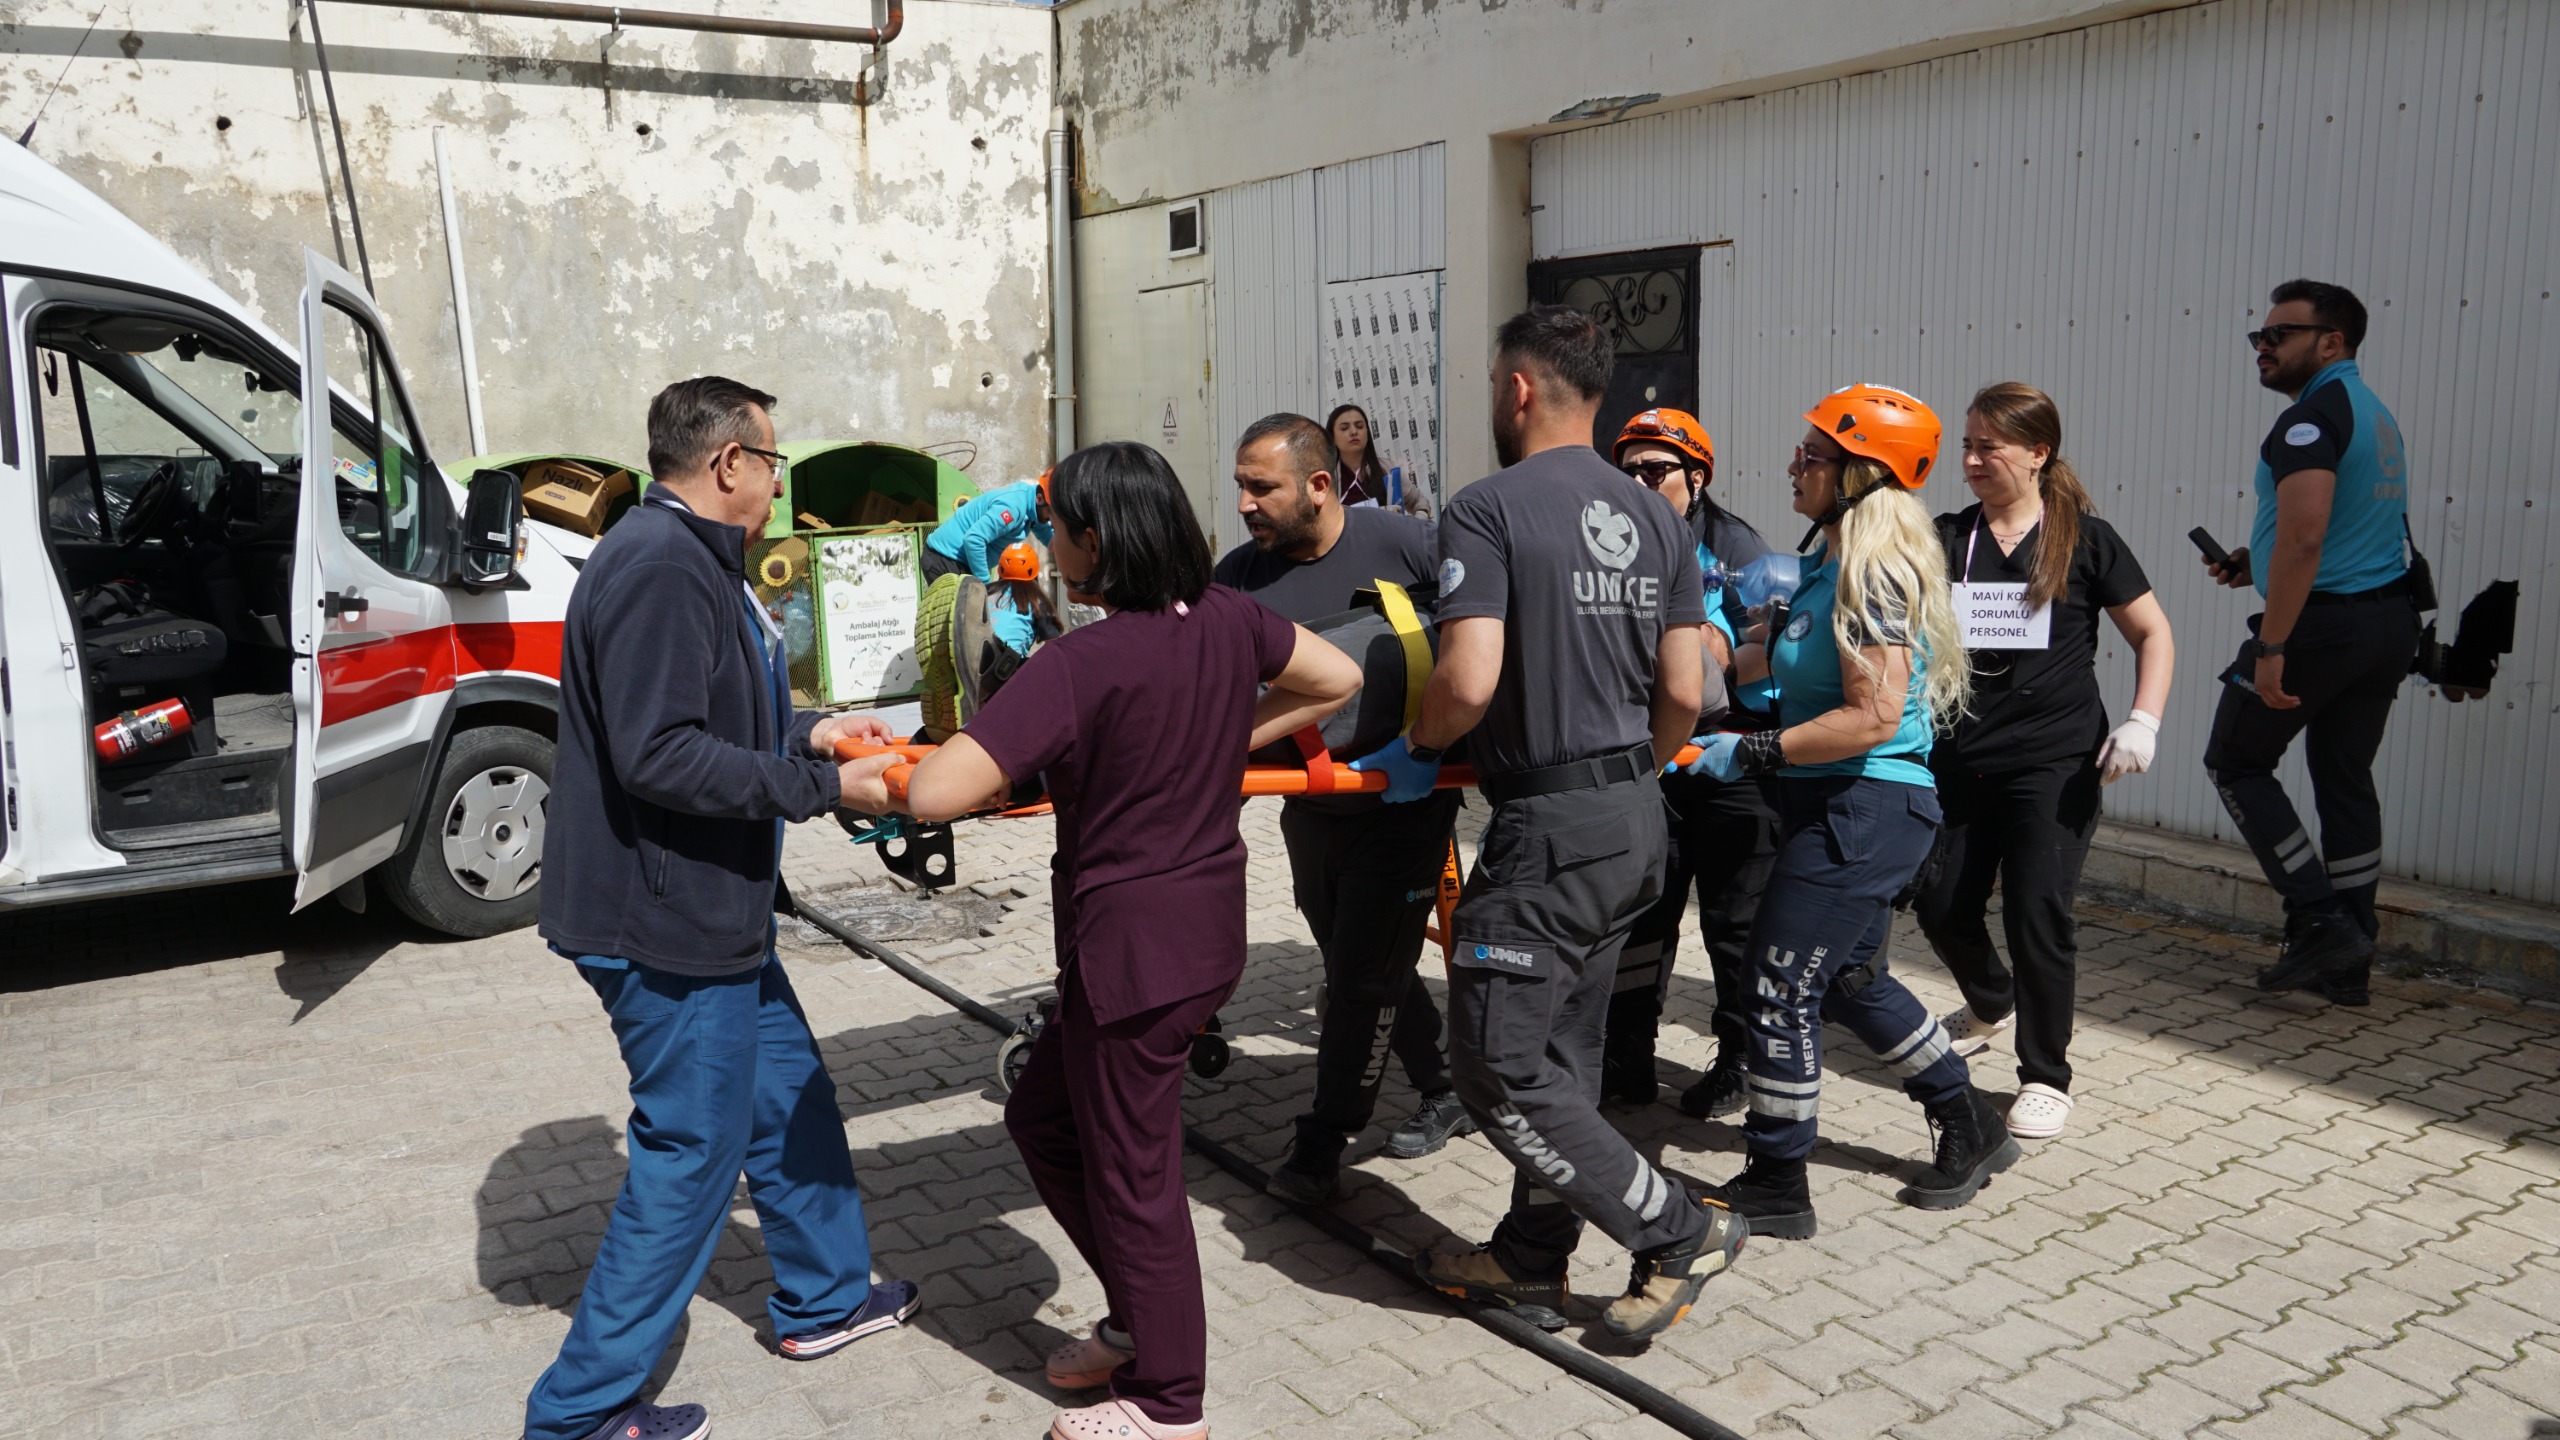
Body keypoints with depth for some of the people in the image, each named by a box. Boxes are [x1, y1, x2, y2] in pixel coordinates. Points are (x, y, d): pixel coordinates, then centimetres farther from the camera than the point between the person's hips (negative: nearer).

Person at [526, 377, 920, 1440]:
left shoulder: (693, 560, 13)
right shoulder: (658, 567, -22)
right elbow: (658, 754, -28)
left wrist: (806, 732, 9)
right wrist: (819, 785, -22)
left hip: (709, 912, 11)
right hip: (667, 923, -11)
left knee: (790, 1099, 21)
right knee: (693, 1154, 0)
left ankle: (824, 1299, 40)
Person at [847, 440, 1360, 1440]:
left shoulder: (1080, 664, -24)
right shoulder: (1226, 619, -2)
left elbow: (938, 793, -30)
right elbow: (1337, 679, 14)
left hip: (1131, 944, -8)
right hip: (1210, 920, 8)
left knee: (1131, 1175, 9)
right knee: (1043, 1117, 24)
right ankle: (1140, 1322, 37)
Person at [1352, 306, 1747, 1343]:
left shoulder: (1487, 509, -13)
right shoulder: (1654, 519, 9)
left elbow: (1469, 680, -23)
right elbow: (1684, 693, 8)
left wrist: (1416, 747, -3)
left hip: (1547, 828, -9)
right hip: (1635, 821, 9)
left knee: (1499, 1069, 2)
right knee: (1561, 1052, 17)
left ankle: (1679, 1232, 9)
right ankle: (1531, 1259, 28)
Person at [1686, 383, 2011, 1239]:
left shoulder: (1875, 573, -19)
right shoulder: (1830, 566, 10)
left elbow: (1873, 718, -25)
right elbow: (1795, 658, 22)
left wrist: (1753, 752, -21)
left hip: (1867, 807, -10)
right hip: (1837, 805, 10)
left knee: (1782, 983, -4)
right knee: (1851, 980, 21)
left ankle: (1776, 1187, 10)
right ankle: (1972, 1132, 38)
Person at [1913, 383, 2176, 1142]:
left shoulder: (2084, 539, -3)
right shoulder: (1947, 539, 4)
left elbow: (2152, 632, 3)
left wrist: (2144, 721, -9)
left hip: (2055, 763, -4)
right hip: (1960, 758, 4)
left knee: (2036, 911, -8)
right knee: (1941, 905, 10)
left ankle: (2046, 1078, 12)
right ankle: (1990, 1003, 43)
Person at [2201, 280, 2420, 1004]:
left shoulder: (2312, 416, -14)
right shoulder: (2375, 415, 18)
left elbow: (2304, 537, -25)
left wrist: (2270, 647, -25)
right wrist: (2257, 565, 18)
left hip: (2323, 619, -9)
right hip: (2388, 619, 9)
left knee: (2236, 762, 5)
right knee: (2346, 779, 12)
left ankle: (2322, 922, 1)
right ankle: (2348, 963, 16)